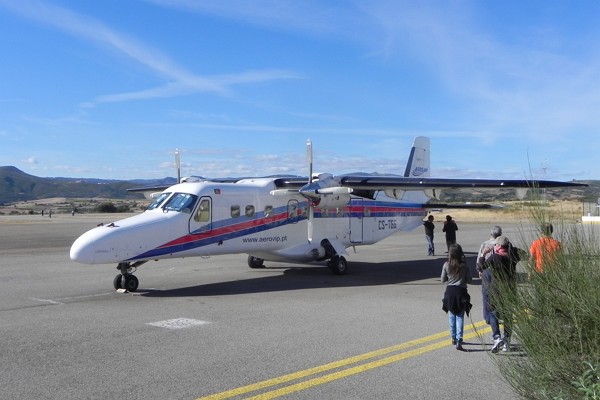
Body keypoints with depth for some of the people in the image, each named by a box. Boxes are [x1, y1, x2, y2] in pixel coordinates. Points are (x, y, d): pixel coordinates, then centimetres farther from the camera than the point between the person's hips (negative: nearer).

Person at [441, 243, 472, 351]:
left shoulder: (446, 265, -7)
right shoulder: (464, 266, -9)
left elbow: (443, 280, 1)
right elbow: (469, 280, -3)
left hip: (450, 292, 2)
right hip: (461, 292, -2)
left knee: (451, 317, 16)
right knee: (460, 317, 2)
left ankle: (453, 339, 25)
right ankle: (459, 340, -8)